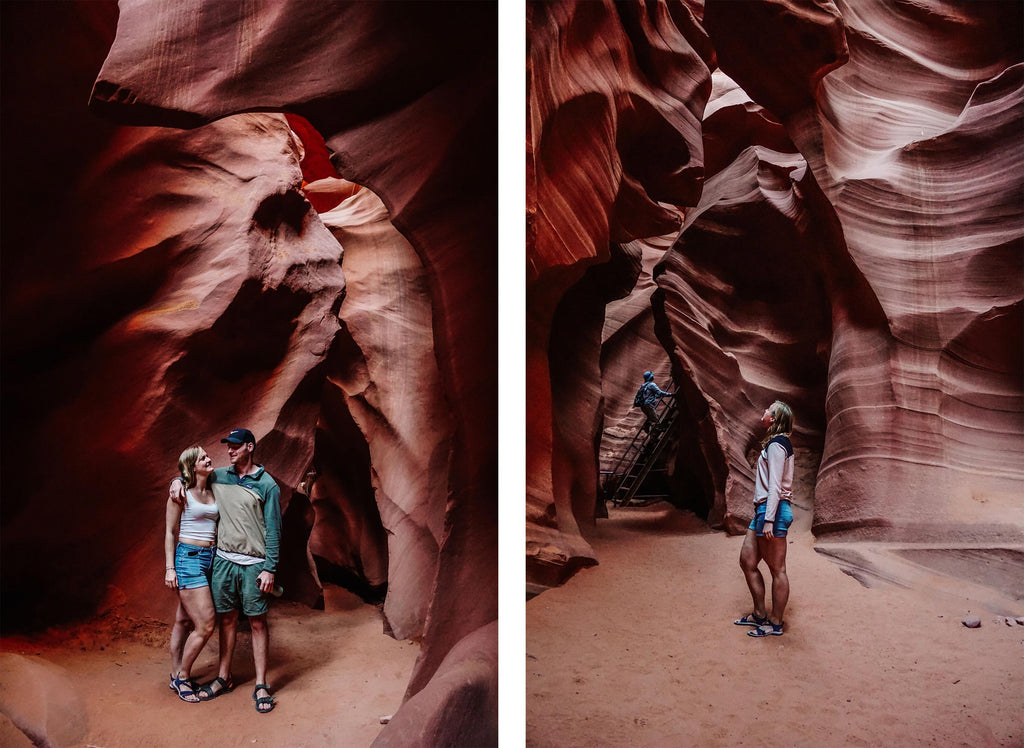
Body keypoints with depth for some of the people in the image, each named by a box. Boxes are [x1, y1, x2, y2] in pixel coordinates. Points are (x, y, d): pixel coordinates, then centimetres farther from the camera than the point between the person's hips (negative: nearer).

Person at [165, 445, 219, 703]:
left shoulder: (213, 492, 10)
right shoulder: (181, 493, -8)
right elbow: (170, 532, -5)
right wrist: (169, 568, -9)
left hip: (210, 558, 7)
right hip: (188, 558, -6)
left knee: (183, 620, 16)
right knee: (205, 626, -9)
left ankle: (176, 676, 26)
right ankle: (182, 678, 9)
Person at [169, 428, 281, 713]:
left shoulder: (267, 484, -5)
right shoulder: (219, 477, 8)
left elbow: (273, 530, -6)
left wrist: (270, 569, -11)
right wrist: (177, 480, 4)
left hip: (254, 564, -4)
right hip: (223, 561, 4)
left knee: (258, 622, 1)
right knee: (227, 619, 12)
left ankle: (261, 686, 7)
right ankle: (223, 678, 25)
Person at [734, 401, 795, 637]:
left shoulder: (776, 445, -13)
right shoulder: (774, 443, 17)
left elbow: (775, 486, -18)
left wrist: (769, 519, -21)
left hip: (773, 510, -10)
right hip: (763, 509, 10)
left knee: (777, 569, 0)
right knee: (747, 561, 13)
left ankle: (776, 624, 9)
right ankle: (760, 615, 23)